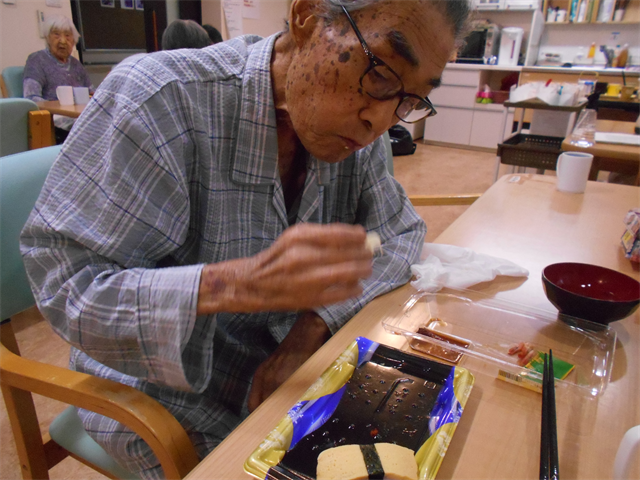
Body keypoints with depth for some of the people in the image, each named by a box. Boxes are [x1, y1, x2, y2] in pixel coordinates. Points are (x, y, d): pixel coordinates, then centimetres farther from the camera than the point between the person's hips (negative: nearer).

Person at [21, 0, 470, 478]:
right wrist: (241, 284, -42)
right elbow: (63, 285, -24)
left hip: (293, 356, 5)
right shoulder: (158, 98, -26)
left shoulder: (356, 127, -8)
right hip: (160, 385, -4)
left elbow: (403, 231, -2)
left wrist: (309, 332, -18)